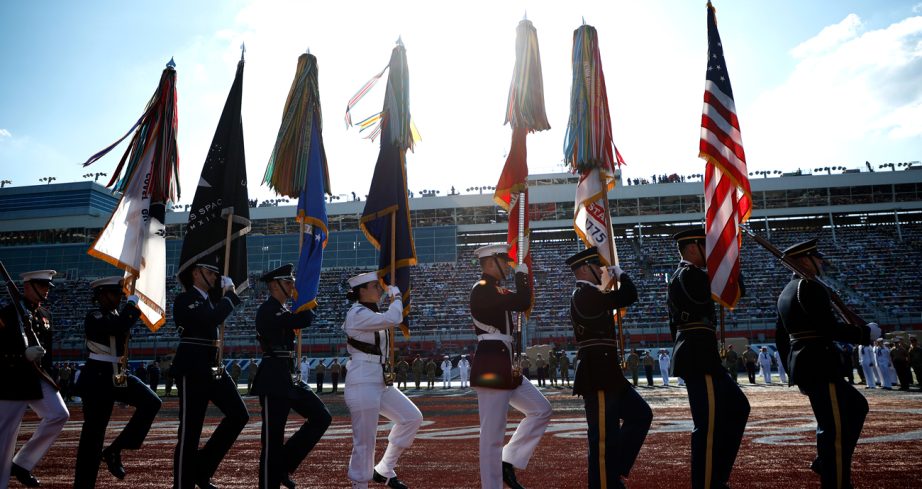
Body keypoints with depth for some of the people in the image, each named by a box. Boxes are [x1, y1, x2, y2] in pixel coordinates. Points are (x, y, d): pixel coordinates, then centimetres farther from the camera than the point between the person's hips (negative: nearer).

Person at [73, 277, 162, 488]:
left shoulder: (116, 314, 12)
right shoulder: (94, 317, -15)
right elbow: (118, 326, -30)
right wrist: (132, 302, -20)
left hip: (118, 374, 8)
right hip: (97, 377, -8)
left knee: (152, 402, -10)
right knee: (93, 432, 0)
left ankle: (115, 450, 1)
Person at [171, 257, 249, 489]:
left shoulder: (211, 298, 16)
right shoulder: (184, 300, -11)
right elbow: (210, 320, -24)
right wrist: (230, 295, -15)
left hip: (213, 366, 8)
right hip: (192, 368, -8)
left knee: (239, 415, 4)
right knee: (190, 429, -2)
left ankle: (202, 469, 14)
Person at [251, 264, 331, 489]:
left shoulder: (283, 309, 16)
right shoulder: (268, 310, -15)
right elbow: (304, 320, -23)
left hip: (290, 377, 10)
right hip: (274, 379, -10)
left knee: (321, 417, 6)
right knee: (273, 437, -1)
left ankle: (283, 466, 15)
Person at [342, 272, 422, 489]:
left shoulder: (372, 313, 17)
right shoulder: (357, 314, -14)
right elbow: (393, 319, -22)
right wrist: (396, 296, -5)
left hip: (381, 382, 10)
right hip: (362, 382, -10)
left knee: (412, 417, 7)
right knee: (365, 442, -4)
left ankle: (383, 471, 16)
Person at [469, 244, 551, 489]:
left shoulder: (494, 290, 18)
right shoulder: (482, 289, -14)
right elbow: (522, 303, -21)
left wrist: (521, 277, 11)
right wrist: (521, 274, -7)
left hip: (504, 365, 10)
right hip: (491, 366, -10)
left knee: (541, 410, 12)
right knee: (493, 435, -3)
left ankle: (507, 462, 14)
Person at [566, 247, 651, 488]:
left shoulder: (586, 295, 17)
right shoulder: (585, 295, -15)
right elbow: (628, 297, -18)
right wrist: (620, 274, 2)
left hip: (605, 374, 11)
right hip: (598, 376, -11)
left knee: (641, 414, 16)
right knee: (604, 435, -3)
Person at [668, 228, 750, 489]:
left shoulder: (678, 277, 20)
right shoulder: (691, 275, -12)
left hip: (699, 357, 11)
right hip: (699, 357, -11)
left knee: (737, 407, 17)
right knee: (709, 423, -7)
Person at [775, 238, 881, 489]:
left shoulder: (786, 292, 16)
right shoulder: (810, 287, -13)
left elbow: (780, 337, 19)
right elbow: (830, 328, -21)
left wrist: (794, 371, 25)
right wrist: (866, 332, -6)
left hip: (803, 367, 10)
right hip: (819, 367, -10)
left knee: (856, 406, 23)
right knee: (835, 429, -4)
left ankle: (826, 460, 21)